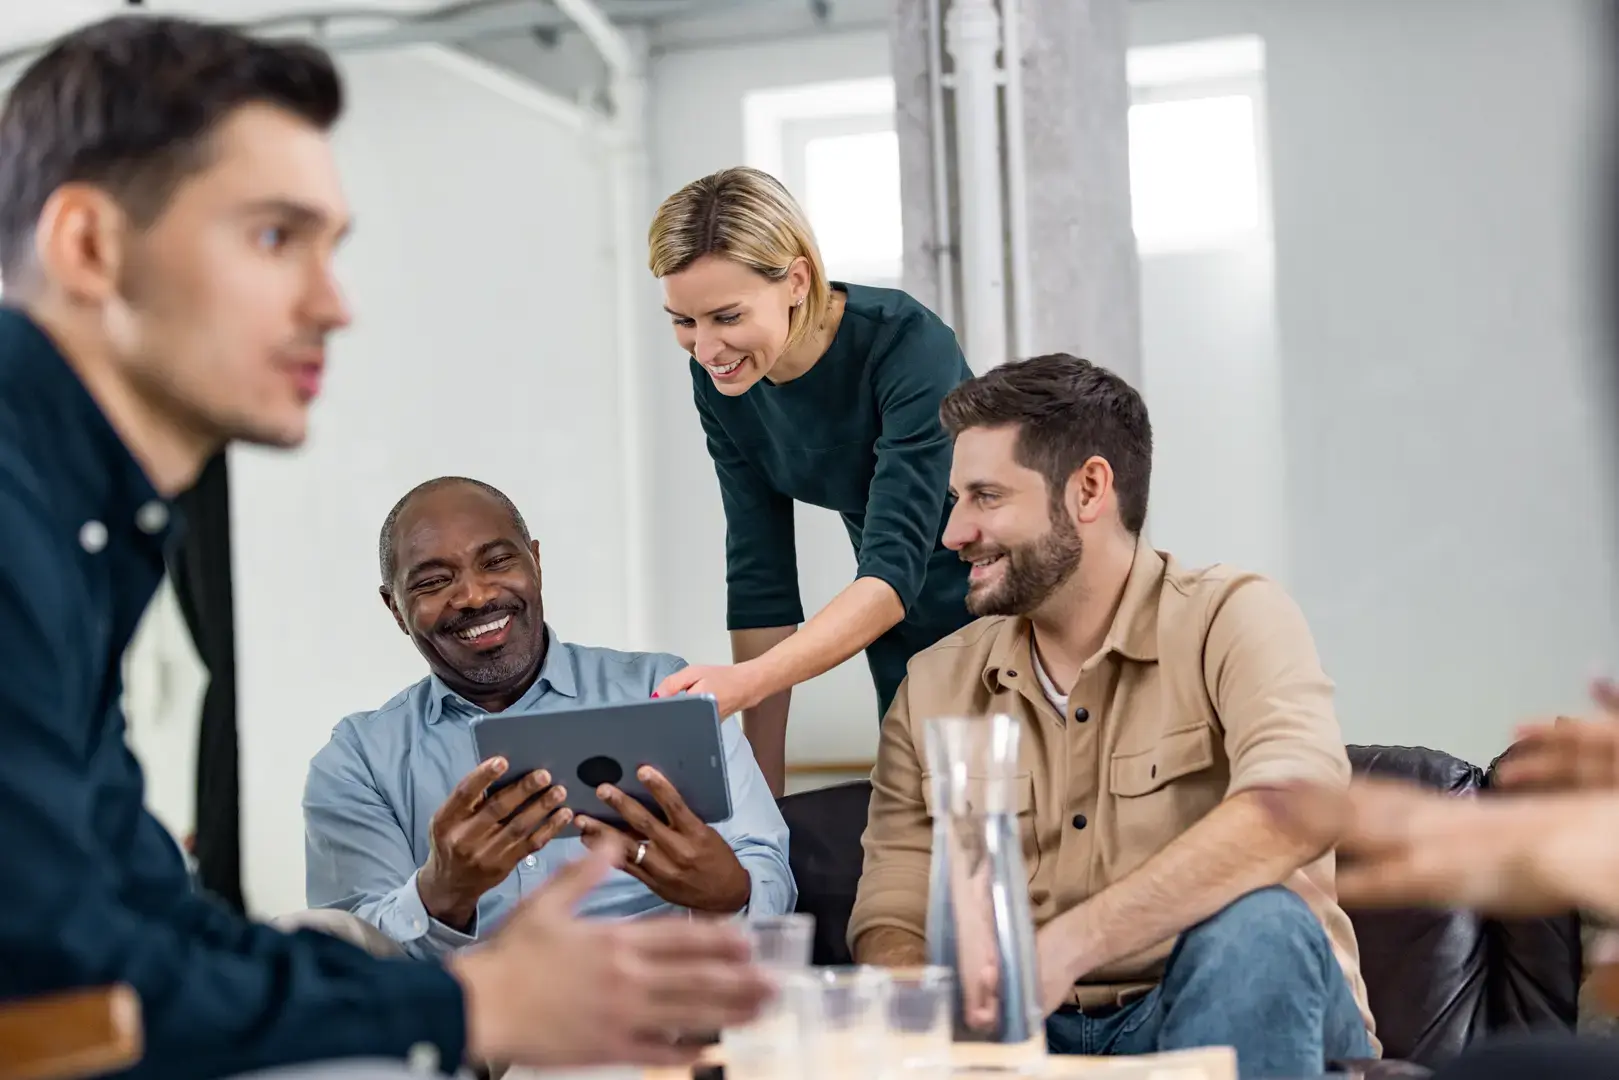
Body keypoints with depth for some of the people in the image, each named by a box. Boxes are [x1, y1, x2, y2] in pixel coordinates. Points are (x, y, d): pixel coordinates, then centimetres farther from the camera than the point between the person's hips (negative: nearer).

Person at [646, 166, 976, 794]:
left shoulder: (907, 346, -28)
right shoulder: (720, 379, -11)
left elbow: (896, 568, -34)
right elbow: (761, 578, -8)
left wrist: (745, 682, -48)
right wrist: (764, 789, -11)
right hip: (901, 634, 5)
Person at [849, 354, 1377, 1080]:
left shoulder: (1231, 620, -6)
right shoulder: (932, 689, 8)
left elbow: (1299, 803, -26)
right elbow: (891, 915, 3)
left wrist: (1062, 947, -35)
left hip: (1247, 1016, -1)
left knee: (1256, 923, -34)